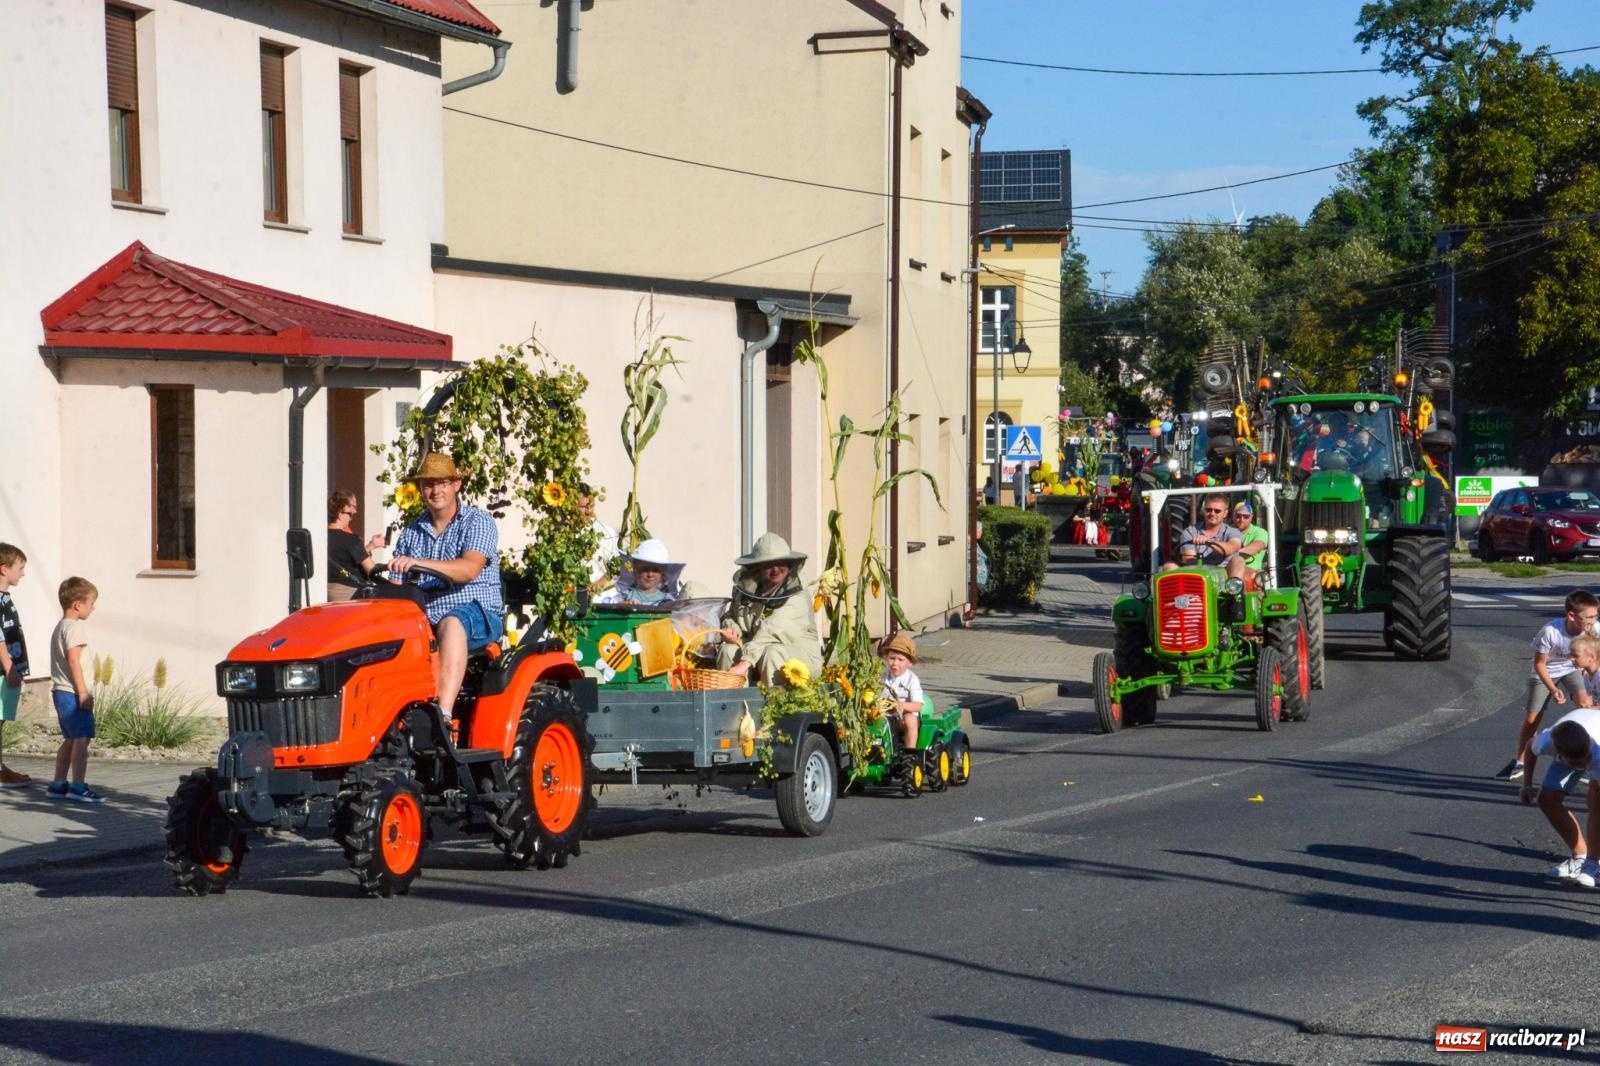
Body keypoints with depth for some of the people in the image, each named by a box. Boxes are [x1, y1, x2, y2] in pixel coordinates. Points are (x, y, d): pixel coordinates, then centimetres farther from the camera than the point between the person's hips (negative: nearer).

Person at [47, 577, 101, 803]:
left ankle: (58, 785, 17)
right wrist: (83, 692, -20)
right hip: (73, 692, -11)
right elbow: (73, 660, -20)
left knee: (70, 739, 15)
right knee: (82, 738, -12)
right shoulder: (75, 627, -13)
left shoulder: (60, 627, 19)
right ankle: (77, 787, -16)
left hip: (60, 691, 11)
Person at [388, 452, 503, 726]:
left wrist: (418, 563, -29)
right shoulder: (410, 534, 18)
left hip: (478, 616, -4)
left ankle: (444, 715, -51)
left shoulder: (478, 522, 2)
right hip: (424, 619, 4)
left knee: (451, 623, -38)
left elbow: (470, 569, -17)